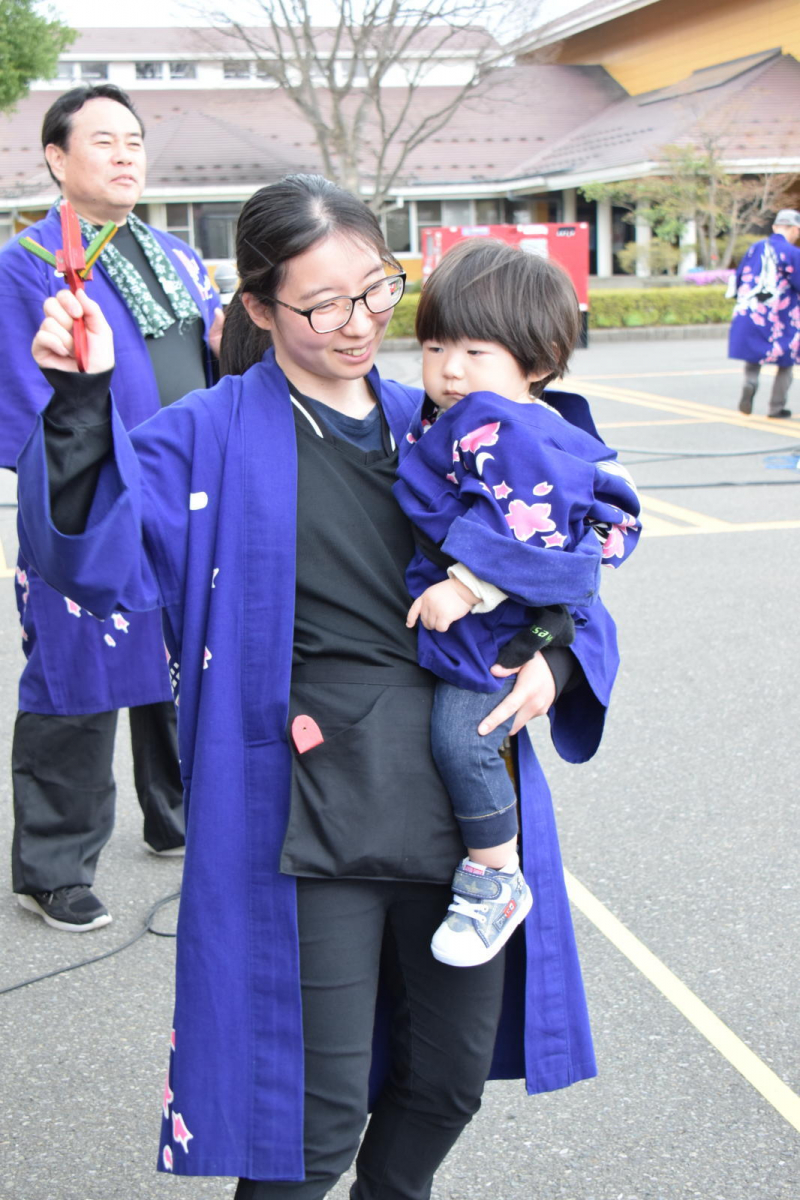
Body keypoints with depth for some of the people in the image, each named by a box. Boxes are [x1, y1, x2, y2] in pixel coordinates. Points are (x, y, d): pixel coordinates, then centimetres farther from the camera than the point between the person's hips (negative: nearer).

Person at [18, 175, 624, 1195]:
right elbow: (102, 554, -16)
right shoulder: (211, 438, -3)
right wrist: (84, 400, -27)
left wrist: (553, 654, -1)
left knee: (453, 1075, 19)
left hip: (466, 794, 5)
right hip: (312, 820, -5)